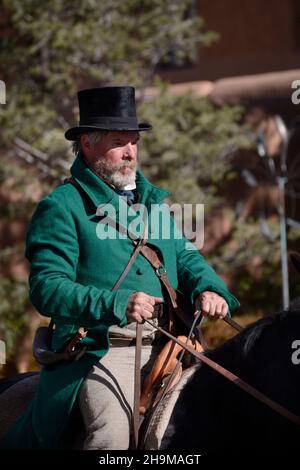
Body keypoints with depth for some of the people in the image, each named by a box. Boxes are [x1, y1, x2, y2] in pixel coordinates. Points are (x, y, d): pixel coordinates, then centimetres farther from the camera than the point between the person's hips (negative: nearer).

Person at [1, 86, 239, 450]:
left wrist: (208, 288, -3)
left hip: (165, 348, 6)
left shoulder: (153, 199, 20)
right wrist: (118, 304, -24)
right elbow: (46, 288, -11)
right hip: (101, 349, -6)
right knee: (112, 433, -28)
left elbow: (184, 256, 21)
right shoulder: (61, 208, -2)